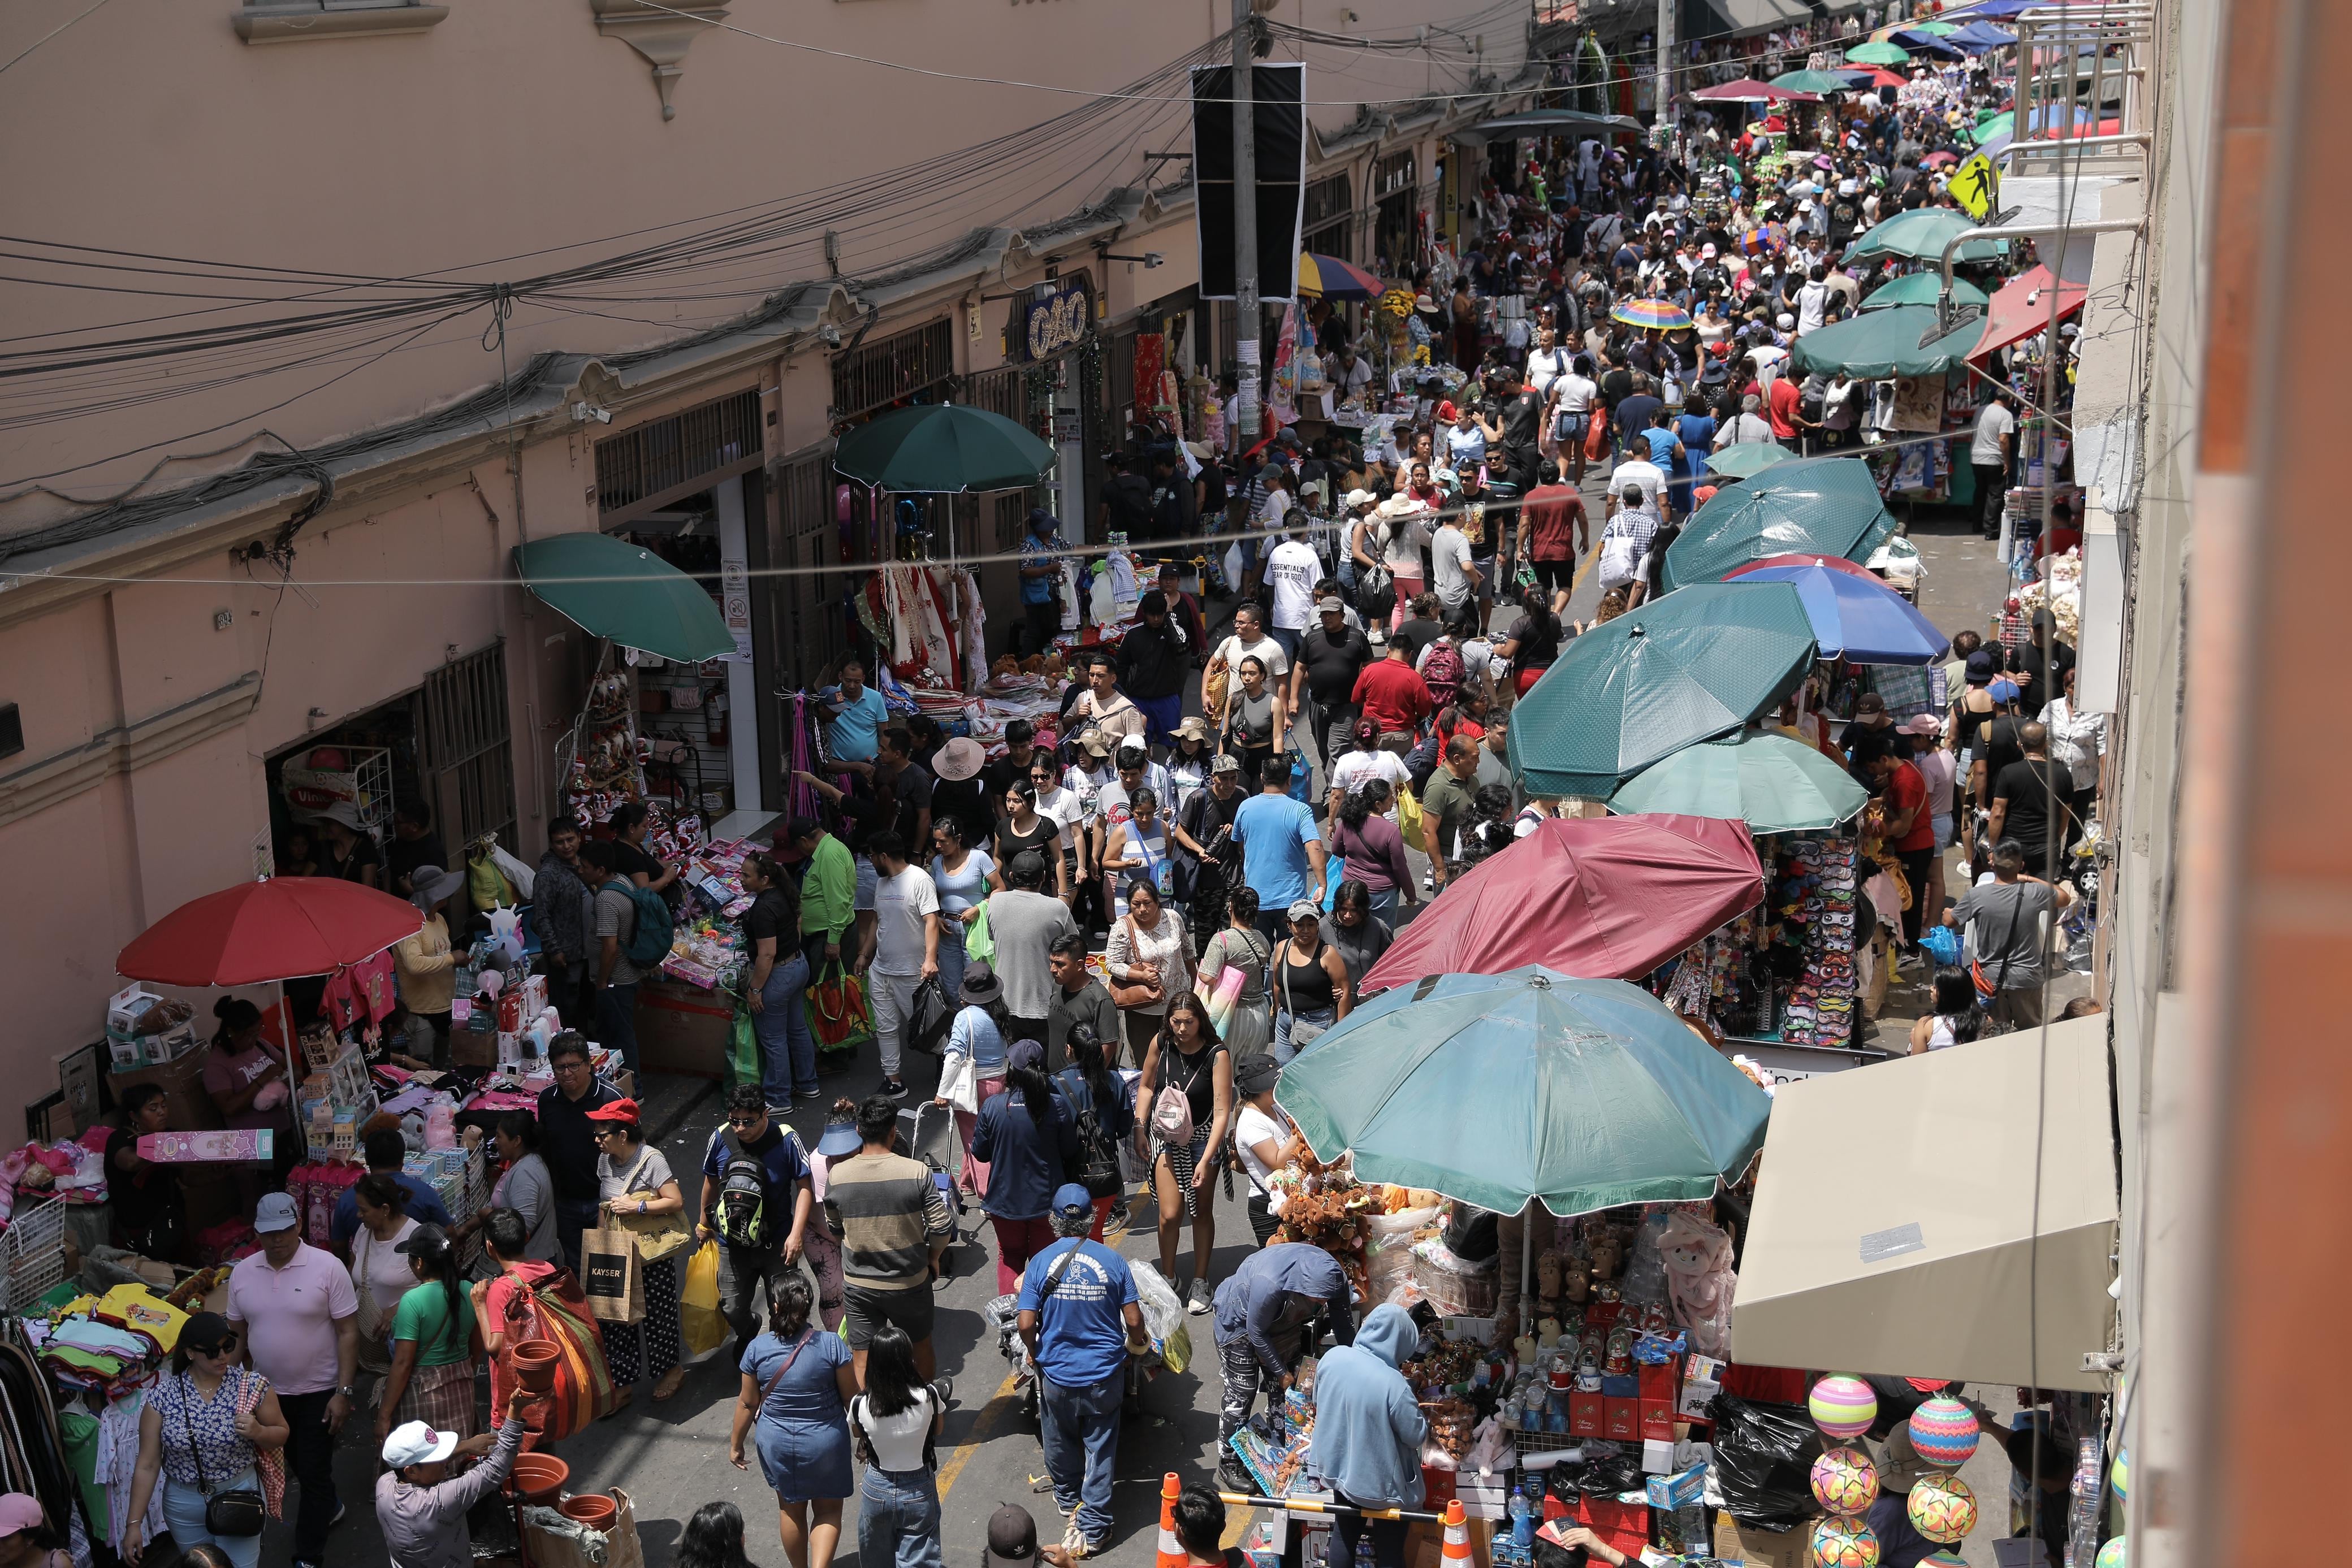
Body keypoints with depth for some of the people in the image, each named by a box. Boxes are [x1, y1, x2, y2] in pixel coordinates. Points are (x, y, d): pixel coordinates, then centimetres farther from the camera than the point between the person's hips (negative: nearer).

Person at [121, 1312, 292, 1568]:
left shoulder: (252, 1386, -12)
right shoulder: (163, 1395, -12)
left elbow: (282, 1434, 1)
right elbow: (148, 1465, -8)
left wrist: (258, 1432, -21)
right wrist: (134, 1524, -9)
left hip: (240, 1497, -1)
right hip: (184, 1503, 1)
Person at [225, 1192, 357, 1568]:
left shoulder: (327, 1268, -16)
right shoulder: (243, 1272, -3)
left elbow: (348, 1332, -13)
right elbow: (237, 1333, 8)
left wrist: (344, 1392, -17)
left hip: (319, 1392, -5)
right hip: (268, 1392, 5)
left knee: (314, 1471, 1)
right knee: (296, 1464, 22)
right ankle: (327, 1508, 48)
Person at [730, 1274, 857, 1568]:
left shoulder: (757, 1348, -13)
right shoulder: (831, 1345, -18)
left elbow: (747, 1403, -3)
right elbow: (851, 1397, -10)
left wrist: (736, 1444, 11)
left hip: (778, 1444, 2)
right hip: (826, 1442, -2)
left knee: (791, 1510, 21)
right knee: (828, 1511, 15)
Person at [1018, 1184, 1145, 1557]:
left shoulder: (1040, 1262, -11)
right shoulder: (1113, 1261, -11)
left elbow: (1025, 1324, -13)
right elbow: (1133, 1321, -9)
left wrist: (1035, 1353, 7)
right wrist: (1137, 1344, 13)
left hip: (1057, 1374, 1)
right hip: (1105, 1373, -1)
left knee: (1061, 1443, 24)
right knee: (1100, 1450, 10)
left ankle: (1069, 1498, 46)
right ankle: (1093, 1527, 13)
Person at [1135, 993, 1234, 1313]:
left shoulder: (1217, 1054, -20)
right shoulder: (1161, 1043, -10)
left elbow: (1222, 1112, -23)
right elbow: (1146, 1086, 9)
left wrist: (1206, 1160, -28)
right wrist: (1139, 1129, 2)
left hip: (1203, 1137, -2)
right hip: (1165, 1134, 2)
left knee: (1201, 1212, 8)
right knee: (1170, 1214, -7)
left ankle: (1200, 1283, 24)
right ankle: (1167, 1279, 12)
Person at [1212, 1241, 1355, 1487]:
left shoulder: (1333, 1277, -25)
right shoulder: (1270, 1284, -44)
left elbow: (1345, 1326, -7)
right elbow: (1256, 1332, -27)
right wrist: (1281, 1372, -17)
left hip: (1283, 1322, 6)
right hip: (1240, 1321, -6)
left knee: (1282, 1390, 12)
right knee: (1241, 1393, -5)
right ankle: (1229, 1464, 6)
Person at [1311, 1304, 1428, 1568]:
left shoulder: (1332, 1358, -15)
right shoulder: (1393, 1385, -32)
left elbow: (1319, 1403, 4)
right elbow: (1417, 1435, -18)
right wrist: (1422, 1418, 1)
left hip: (1339, 1466, 5)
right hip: (1382, 1481, -5)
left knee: (1344, 1535, 26)